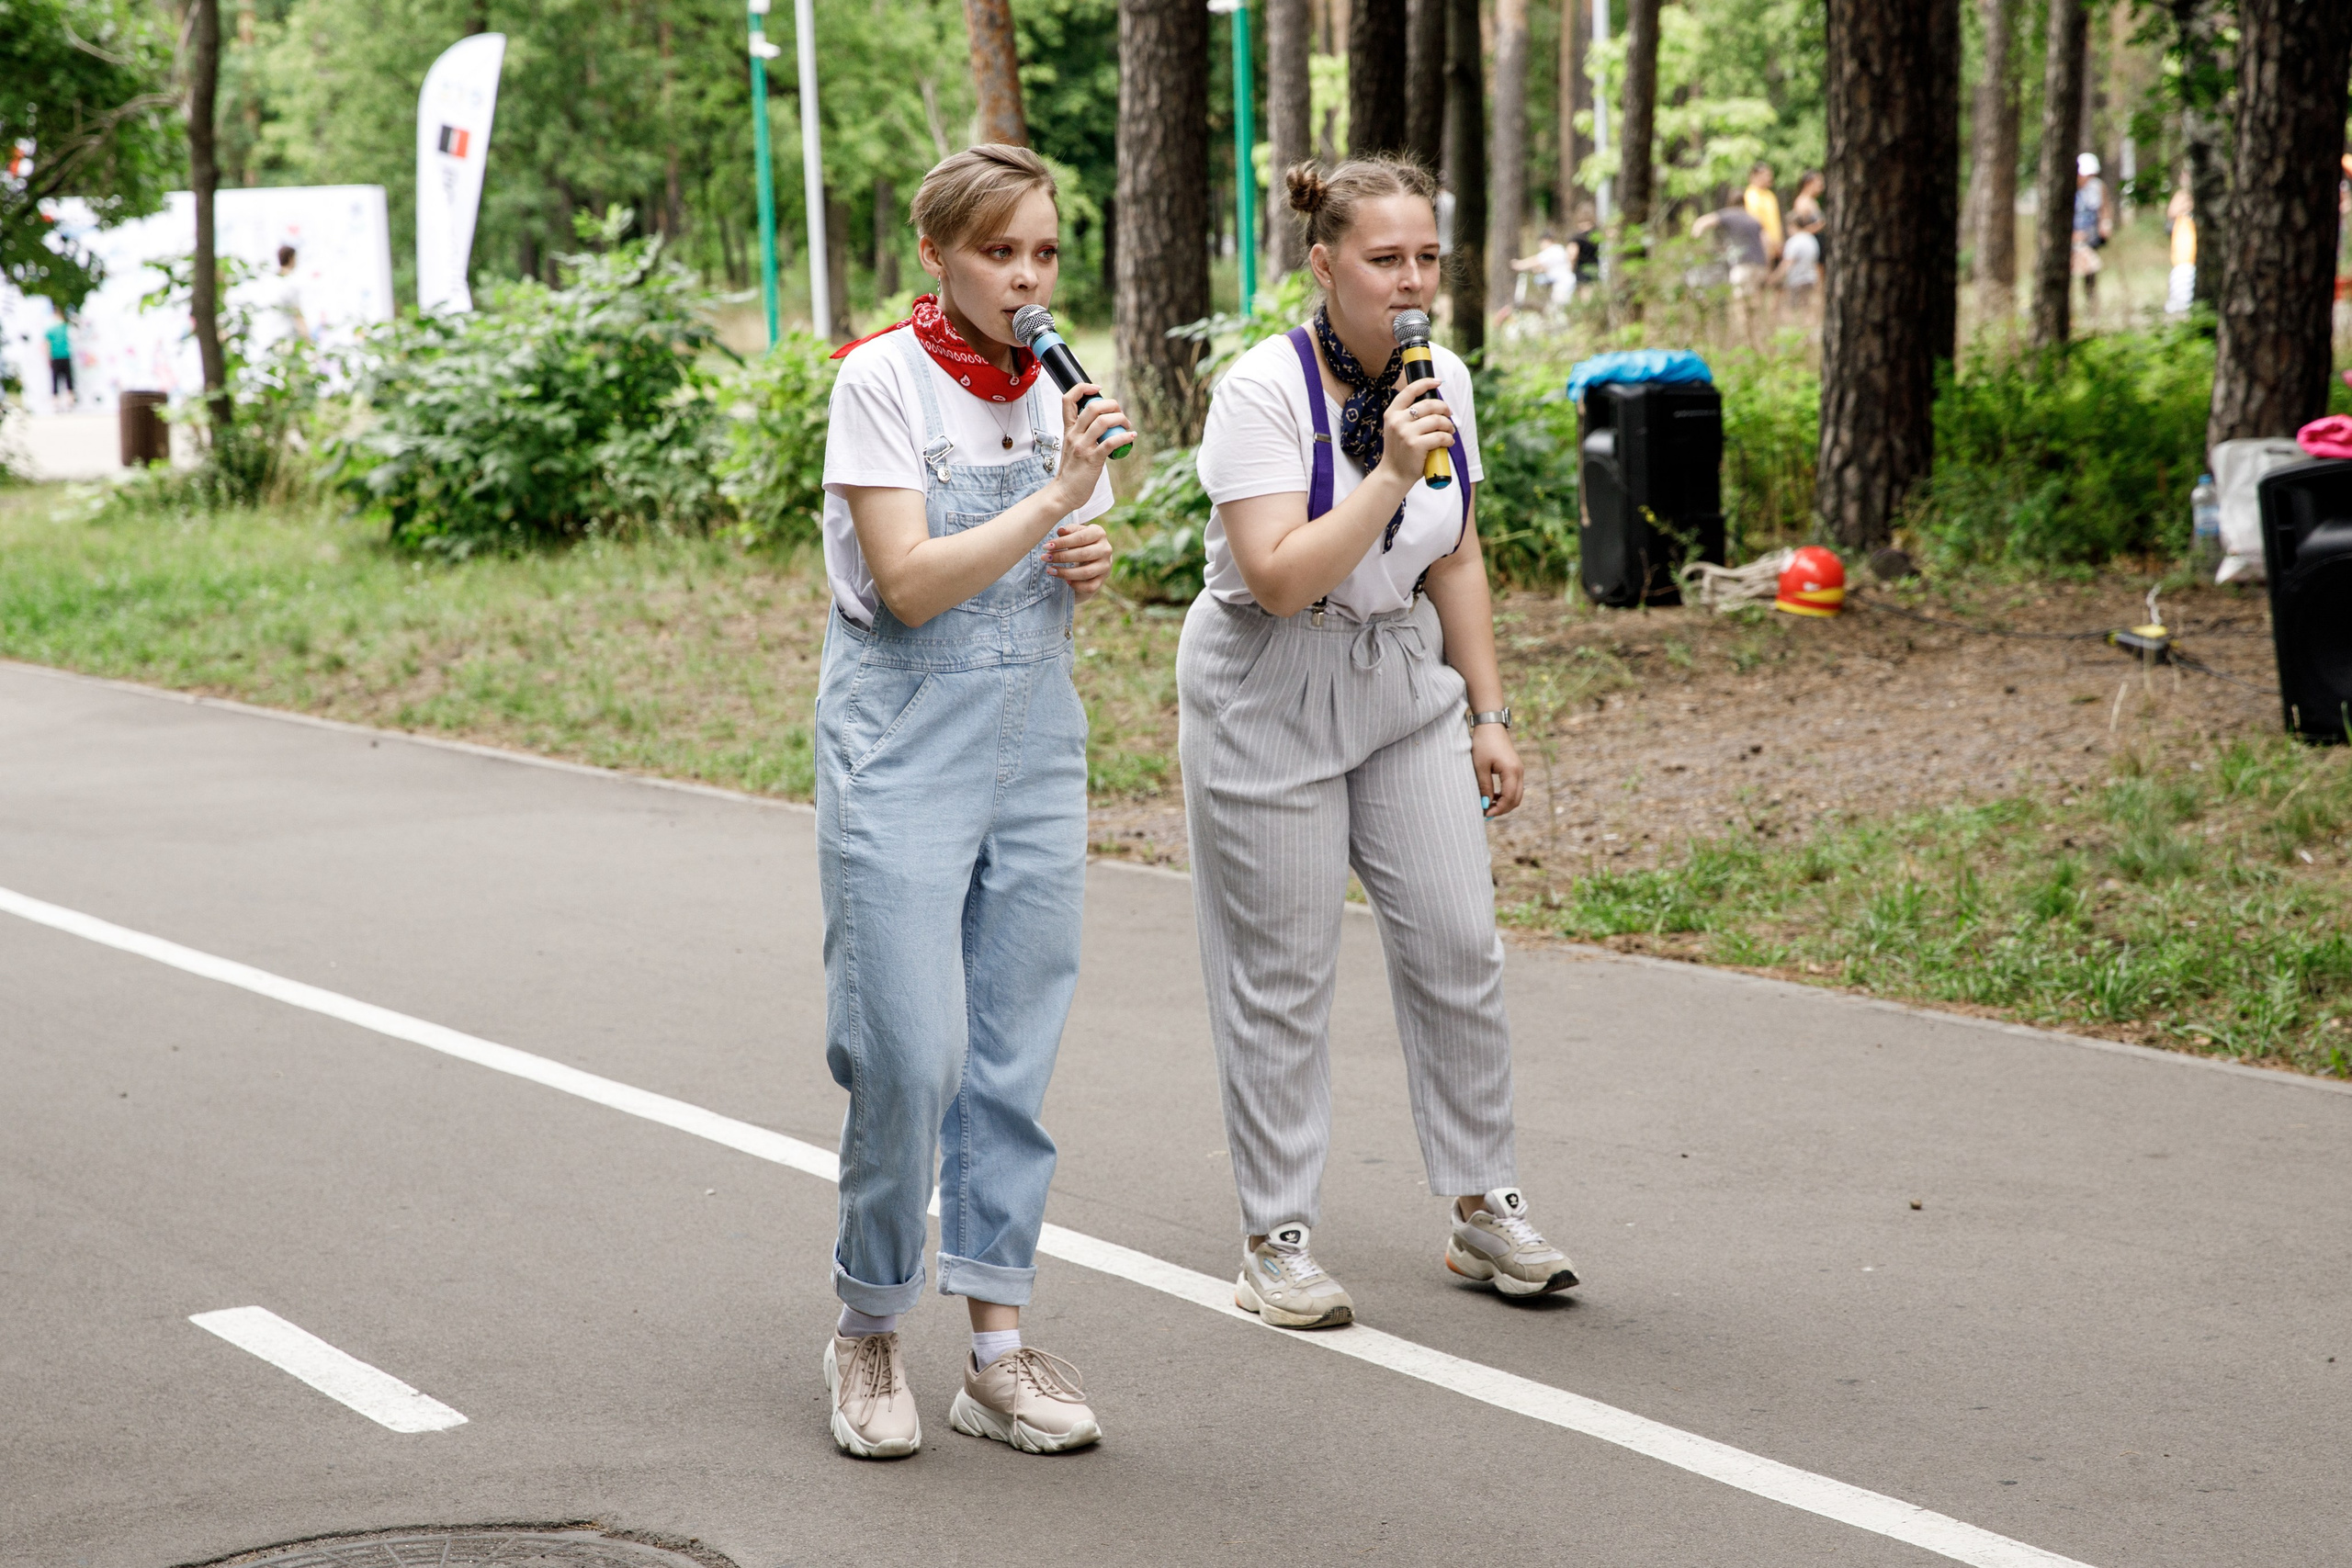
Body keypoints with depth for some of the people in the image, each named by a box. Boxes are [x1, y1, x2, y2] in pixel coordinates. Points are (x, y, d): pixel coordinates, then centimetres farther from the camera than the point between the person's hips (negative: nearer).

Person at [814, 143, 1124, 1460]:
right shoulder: (884, 379, -10)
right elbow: (907, 582, -17)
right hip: (903, 746, -5)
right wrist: (1056, 495, -20)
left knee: (1015, 1055, 6)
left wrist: (1096, 559, -2)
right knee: (910, 1051, -9)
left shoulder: (1058, 387, 8)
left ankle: (998, 1351, 14)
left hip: (1035, 745, 6)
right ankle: (869, 1334, 11)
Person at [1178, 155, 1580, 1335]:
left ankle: (1482, 1211, 17)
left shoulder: (1441, 383, 2)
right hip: (1272, 698, -5)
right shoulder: (1264, 392, -17)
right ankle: (1278, 1242, 11)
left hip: (1405, 683, 6)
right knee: (1284, 975, 0)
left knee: (1458, 945, 3)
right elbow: (1280, 579, -25)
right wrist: (1391, 475, -31)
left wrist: (1489, 715, 11)